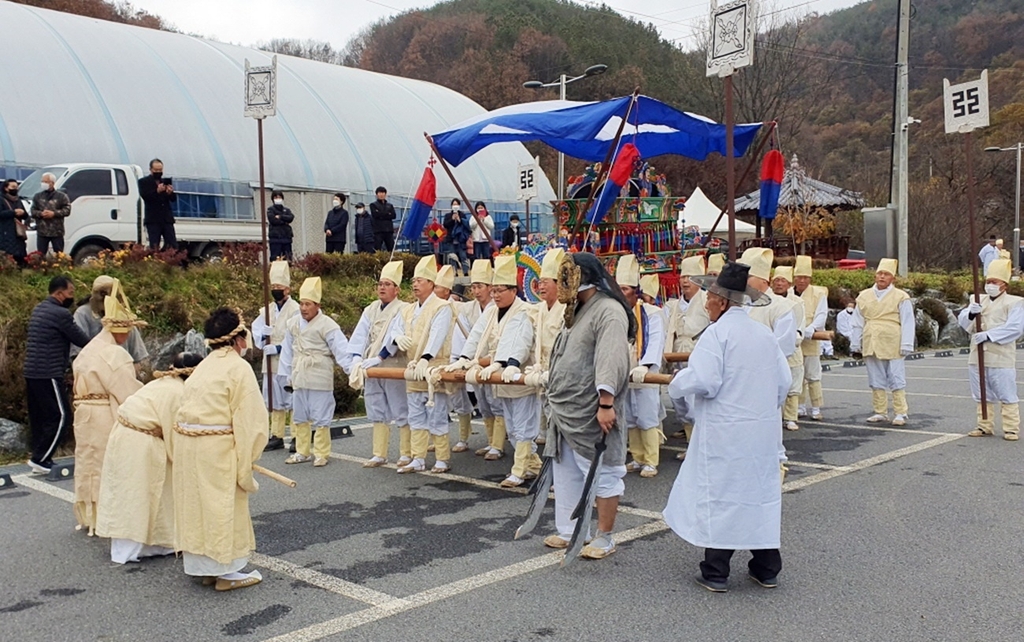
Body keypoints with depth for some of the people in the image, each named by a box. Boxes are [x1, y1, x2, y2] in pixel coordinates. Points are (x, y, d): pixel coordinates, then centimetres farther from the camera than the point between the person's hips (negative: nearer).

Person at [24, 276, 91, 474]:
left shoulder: (38, 309, 16)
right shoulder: (60, 314, -14)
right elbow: (82, 340, -10)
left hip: (32, 373, 10)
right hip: (48, 374, -10)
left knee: (39, 417, 12)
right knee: (61, 416, -4)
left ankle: (41, 458, 16)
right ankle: (39, 459, -3)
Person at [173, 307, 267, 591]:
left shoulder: (204, 366, 15)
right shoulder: (238, 368, -10)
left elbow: (194, 408, 10)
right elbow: (246, 421, -15)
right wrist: (245, 467, -10)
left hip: (186, 442, 8)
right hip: (217, 448, -8)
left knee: (199, 503, 17)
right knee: (224, 506, 5)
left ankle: (204, 567, 28)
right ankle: (226, 572, 15)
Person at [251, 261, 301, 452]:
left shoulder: (295, 310, -8)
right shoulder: (268, 309, 15)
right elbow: (256, 328, 11)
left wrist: (278, 348, -19)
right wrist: (262, 336, -10)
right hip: (270, 363, 7)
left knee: (292, 400, -4)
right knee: (275, 400, 11)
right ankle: (276, 436, 18)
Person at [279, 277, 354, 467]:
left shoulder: (327, 325, -11)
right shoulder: (293, 324, 7)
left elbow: (341, 349, -16)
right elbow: (287, 350, 14)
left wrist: (351, 369, -26)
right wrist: (286, 374, 15)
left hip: (320, 378, -6)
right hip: (299, 378, 6)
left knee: (321, 417, -2)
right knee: (299, 416, 14)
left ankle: (321, 454, 8)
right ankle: (302, 452, 25)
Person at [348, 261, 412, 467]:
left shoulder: (403, 310, -6)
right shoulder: (370, 310, 12)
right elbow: (360, 335, 3)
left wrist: (379, 358, -25)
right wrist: (356, 358, -12)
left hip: (394, 367, -6)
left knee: (401, 412, 0)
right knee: (377, 412, 11)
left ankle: (406, 453, 9)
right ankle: (379, 454, 18)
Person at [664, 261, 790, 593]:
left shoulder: (717, 333, -13)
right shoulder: (764, 333, 8)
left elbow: (703, 381, -21)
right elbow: (784, 381, 10)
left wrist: (677, 382, -3)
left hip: (725, 432, -6)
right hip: (764, 430, 7)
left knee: (719, 496, 2)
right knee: (762, 491, 14)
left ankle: (715, 572, 8)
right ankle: (767, 568, 22)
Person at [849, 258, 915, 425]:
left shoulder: (901, 297, -1)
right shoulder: (864, 296, 10)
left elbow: (907, 324, -4)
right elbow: (858, 323, 12)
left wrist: (906, 346, -10)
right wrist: (855, 345, 10)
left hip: (893, 346, -4)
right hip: (871, 346, 4)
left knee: (897, 381, -1)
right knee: (876, 381, 10)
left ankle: (901, 413, 6)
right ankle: (880, 412, 18)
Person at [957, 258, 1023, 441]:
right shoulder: (979, 301, 16)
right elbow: (963, 321, 5)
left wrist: (989, 334, -23)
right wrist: (970, 313, -18)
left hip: (1001, 358, -5)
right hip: (977, 356, 5)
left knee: (1007, 396, -3)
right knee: (982, 395, 12)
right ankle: (985, 426, 20)